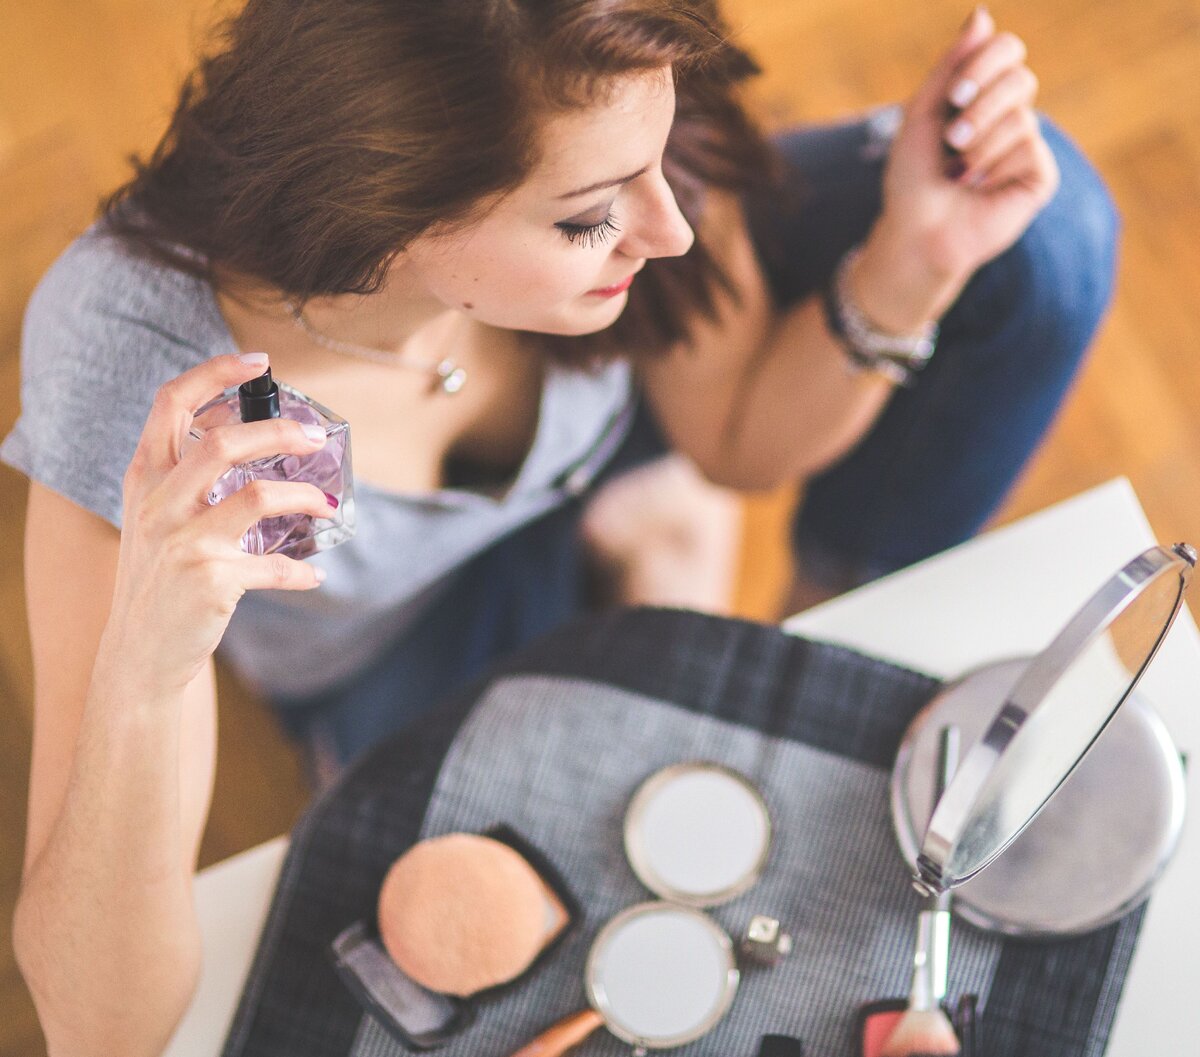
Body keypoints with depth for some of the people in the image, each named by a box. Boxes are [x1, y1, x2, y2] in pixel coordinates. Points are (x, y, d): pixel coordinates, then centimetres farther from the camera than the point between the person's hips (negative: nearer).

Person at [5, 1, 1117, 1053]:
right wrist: (143, 669, -55)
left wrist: (916, 257, -30)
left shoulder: (599, 129, -32)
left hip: (599, 425, 3)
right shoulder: (140, 378, -41)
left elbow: (742, 438, -11)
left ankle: (876, 597, 16)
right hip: (395, 646, -2)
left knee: (1039, 231, -12)